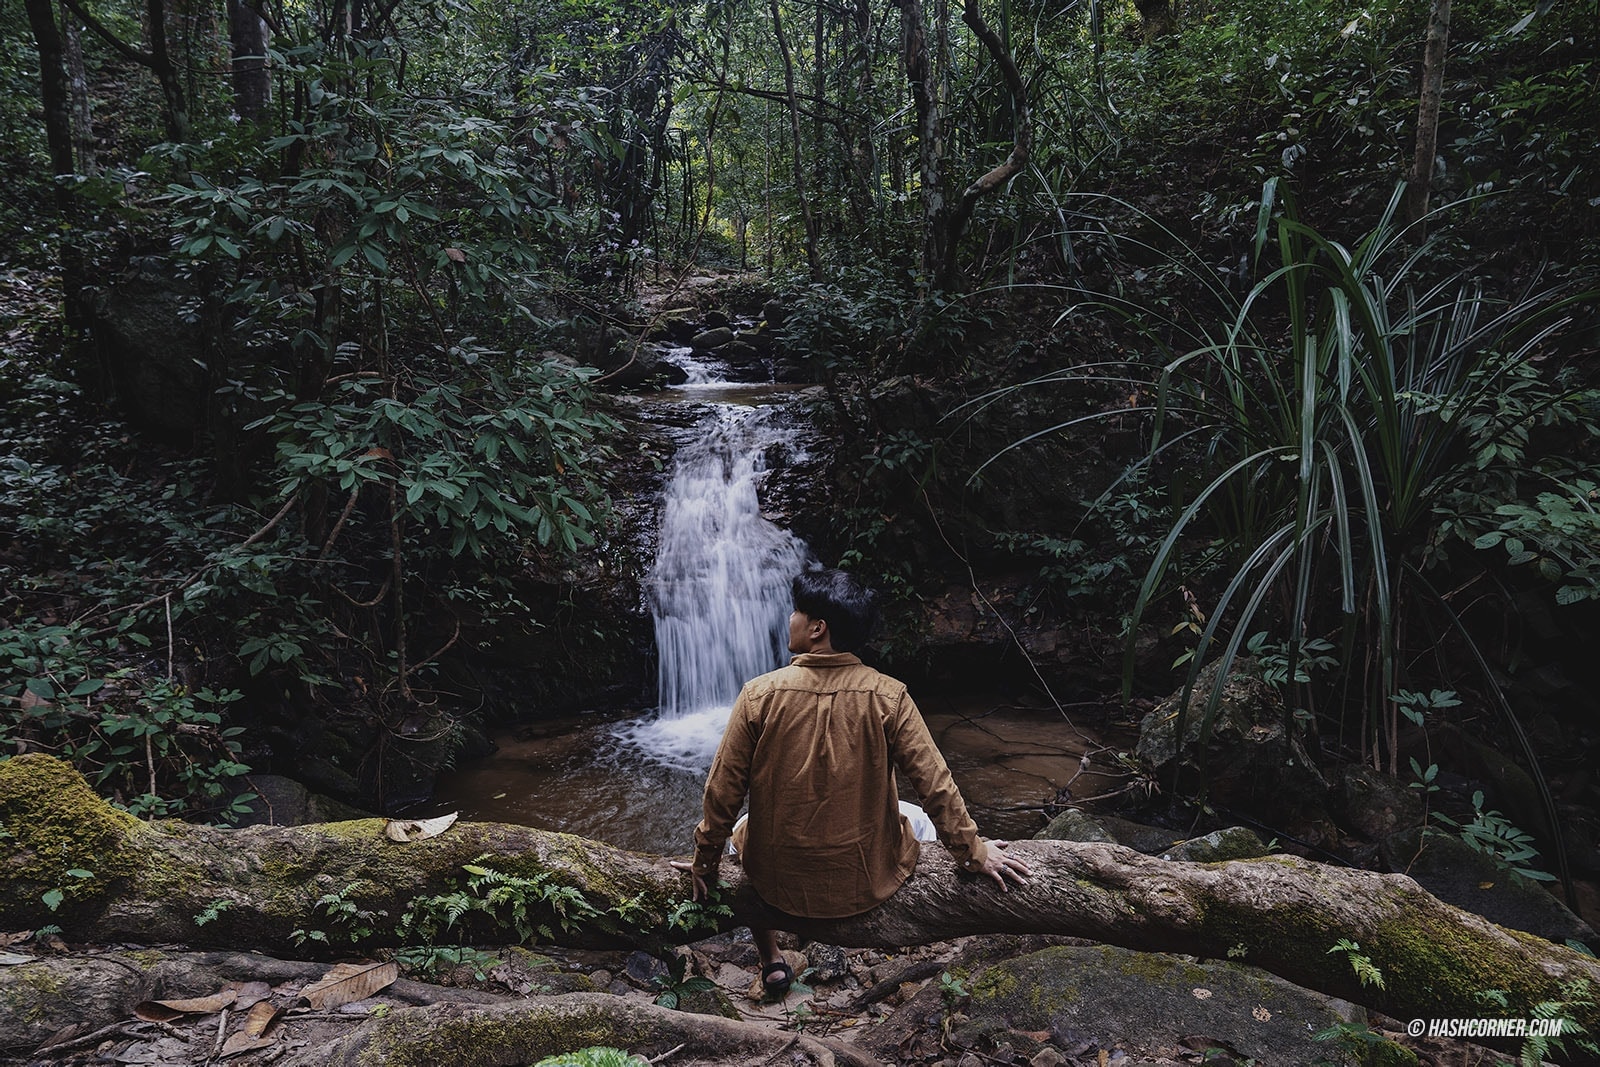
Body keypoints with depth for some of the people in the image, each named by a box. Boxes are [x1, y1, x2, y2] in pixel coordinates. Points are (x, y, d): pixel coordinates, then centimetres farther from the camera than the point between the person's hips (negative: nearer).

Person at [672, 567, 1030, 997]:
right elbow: (935, 785, -11)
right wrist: (972, 851, 4)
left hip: (779, 884, 1)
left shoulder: (758, 695, -17)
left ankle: (772, 962, 37)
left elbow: (722, 793, -10)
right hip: (867, 882, 0)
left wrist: (705, 863, 5)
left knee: (741, 828, 34)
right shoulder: (887, 696, -17)